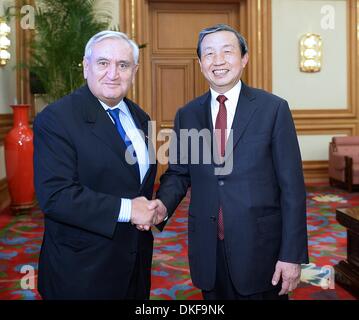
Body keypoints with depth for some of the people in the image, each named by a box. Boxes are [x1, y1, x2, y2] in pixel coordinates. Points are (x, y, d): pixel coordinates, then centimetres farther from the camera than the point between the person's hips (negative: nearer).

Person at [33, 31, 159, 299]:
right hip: (82, 270, -6)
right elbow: (55, 195, -24)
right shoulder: (55, 119, -15)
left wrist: (149, 211, -2)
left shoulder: (140, 118, 7)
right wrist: (126, 209, -22)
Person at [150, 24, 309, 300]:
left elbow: (292, 186, -7)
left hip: (261, 247, -2)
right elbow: (178, 172, 10)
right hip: (207, 251, 3)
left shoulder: (273, 108, -6)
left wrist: (292, 255, -10)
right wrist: (163, 204, -12)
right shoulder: (187, 115, 4)